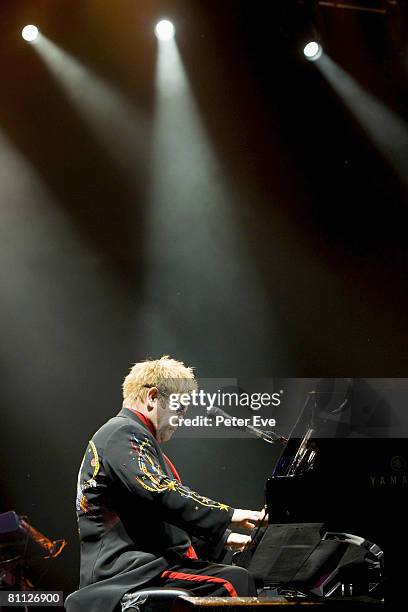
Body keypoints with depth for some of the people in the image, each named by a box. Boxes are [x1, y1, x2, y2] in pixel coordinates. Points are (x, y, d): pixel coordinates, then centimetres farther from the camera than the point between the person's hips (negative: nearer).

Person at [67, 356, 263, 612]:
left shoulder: (129, 435, 27)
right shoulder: (125, 434, -8)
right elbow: (161, 494, -24)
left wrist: (222, 538, 22)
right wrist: (228, 516, -21)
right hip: (125, 569, -11)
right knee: (235, 581, -24)